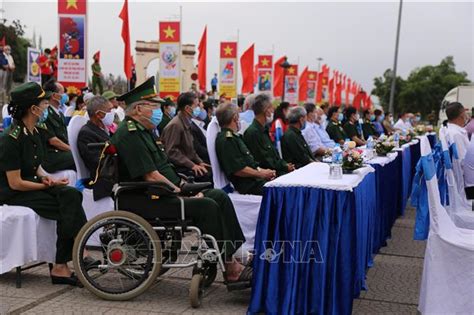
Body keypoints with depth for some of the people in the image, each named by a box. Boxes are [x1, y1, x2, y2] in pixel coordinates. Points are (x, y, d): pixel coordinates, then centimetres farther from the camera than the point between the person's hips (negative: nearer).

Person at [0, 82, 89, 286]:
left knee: (72, 195, -17)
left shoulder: (33, 133, 9)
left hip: (30, 187, 8)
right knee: (67, 208, -23)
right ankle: (61, 266, -17)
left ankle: (61, 266, -19)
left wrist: (44, 177, -1)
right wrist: (48, 185, -13)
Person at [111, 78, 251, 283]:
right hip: (142, 201, -10)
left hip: (163, 192, 10)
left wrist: (185, 187, 4)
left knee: (219, 196, -1)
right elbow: (151, 176, -21)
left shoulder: (143, 131, 19)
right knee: (206, 206, -23)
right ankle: (229, 267, -16)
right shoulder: (129, 134, -15)